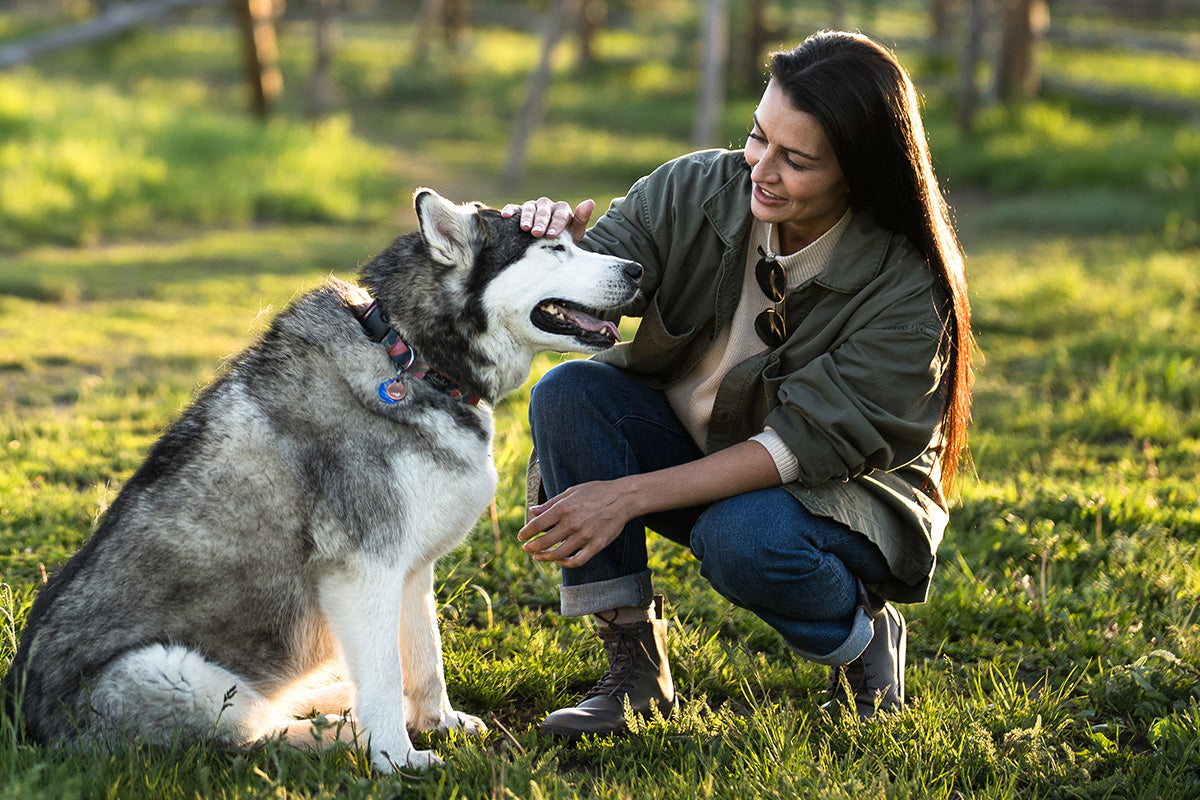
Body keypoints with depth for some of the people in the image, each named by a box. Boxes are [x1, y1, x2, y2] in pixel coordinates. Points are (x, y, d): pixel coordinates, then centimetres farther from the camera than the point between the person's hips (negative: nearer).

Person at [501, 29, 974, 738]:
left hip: (845, 490, -4)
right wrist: (555, 250, -43)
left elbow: (807, 444, -27)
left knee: (740, 538, -37)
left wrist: (629, 496, -33)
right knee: (568, 393, -22)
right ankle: (635, 671, -14)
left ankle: (863, 638, -1)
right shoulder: (694, 192, -12)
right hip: (695, 452, 5)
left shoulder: (908, 289, -24)